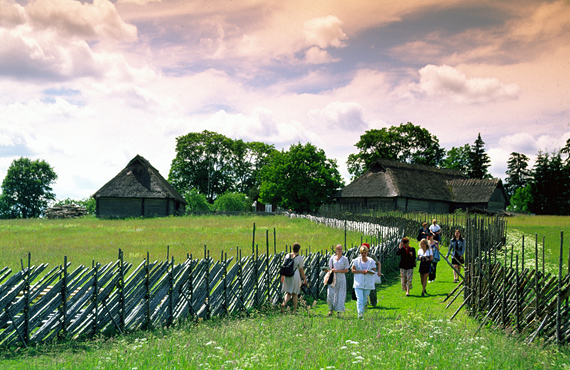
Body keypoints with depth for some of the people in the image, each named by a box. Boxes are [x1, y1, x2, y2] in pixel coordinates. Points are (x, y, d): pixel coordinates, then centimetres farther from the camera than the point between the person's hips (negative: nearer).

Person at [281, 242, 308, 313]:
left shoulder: (288, 256, 5)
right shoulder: (299, 258, -9)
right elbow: (301, 270, -6)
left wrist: (282, 276, 19)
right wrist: (304, 279, 3)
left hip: (287, 276, 4)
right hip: (295, 276, -4)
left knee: (288, 293, 11)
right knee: (295, 294, 8)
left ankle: (284, 303, -19)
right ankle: (294, 310, 11)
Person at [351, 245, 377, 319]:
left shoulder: (371, 261, 4)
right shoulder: (356, 261, 2)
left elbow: (374, 271, 1)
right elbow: (353, 270, -1)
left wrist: (368, 271, -19)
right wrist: (361, 271, -14)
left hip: (368, 283, 2)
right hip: (358, 283, -2)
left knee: (365, 299, 7)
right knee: (360, 298, -14)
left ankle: (362, 311, 26)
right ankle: (360, 314, -19)